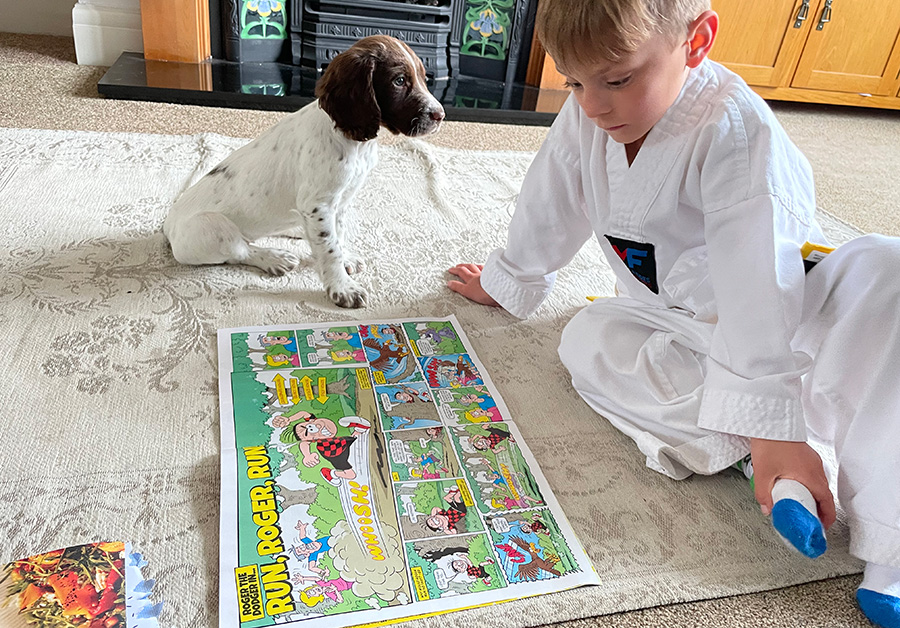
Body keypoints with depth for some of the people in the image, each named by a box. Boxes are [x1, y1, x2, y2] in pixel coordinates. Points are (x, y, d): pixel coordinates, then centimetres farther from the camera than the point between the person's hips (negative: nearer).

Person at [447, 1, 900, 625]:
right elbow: (549, 210, 4)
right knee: (589, 340, -21)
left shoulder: (732, 125, -29)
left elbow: (755, 282, -35)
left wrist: (771, 423, -36)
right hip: (674, 314, 5)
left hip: (788, 310, -5)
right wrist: (507, 282, 17)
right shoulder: (585, 118, -11)